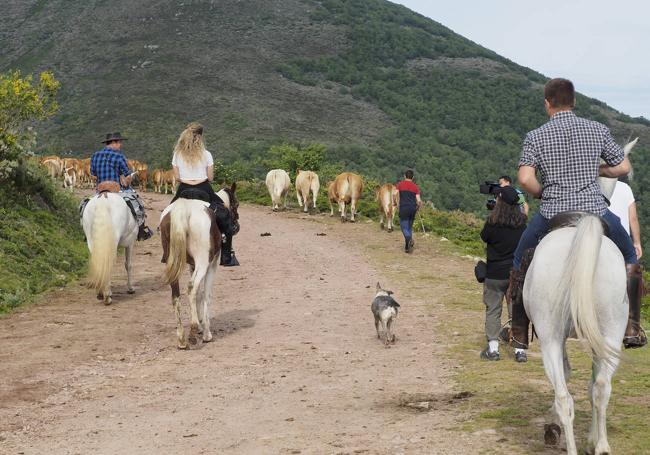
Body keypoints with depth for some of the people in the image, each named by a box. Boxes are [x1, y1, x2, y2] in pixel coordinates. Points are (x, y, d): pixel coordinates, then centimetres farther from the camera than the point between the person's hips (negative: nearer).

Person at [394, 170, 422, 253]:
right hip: (413, 208, 3)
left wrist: (394, 202, 6)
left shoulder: (401, 184, 2)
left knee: (404, 227, -2)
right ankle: (407, 246, 15)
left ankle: (409, 239, -29)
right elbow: (419, 200, 0)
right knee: (409, 227, 16)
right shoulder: (415, 186, 8)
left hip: (403, 208, -3)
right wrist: (418, 207, 20)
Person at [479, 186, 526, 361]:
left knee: (492, 310, 8)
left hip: (494, 274, -3)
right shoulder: (522, 223, -6)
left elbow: (484, 237, 0)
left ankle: (493, 348, 7)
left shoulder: (493, 222, -17)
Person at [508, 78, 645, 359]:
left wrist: (541, 193, 7)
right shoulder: (597, 130, 4)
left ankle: (520, 340, 18)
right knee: (629, 258, 26)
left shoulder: (535, 137, -1)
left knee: (521, 265, 21)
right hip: (596, 212, 1)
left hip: (552, 215, -1)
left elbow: (525, 179, -13)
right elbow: (623, 167, 9)